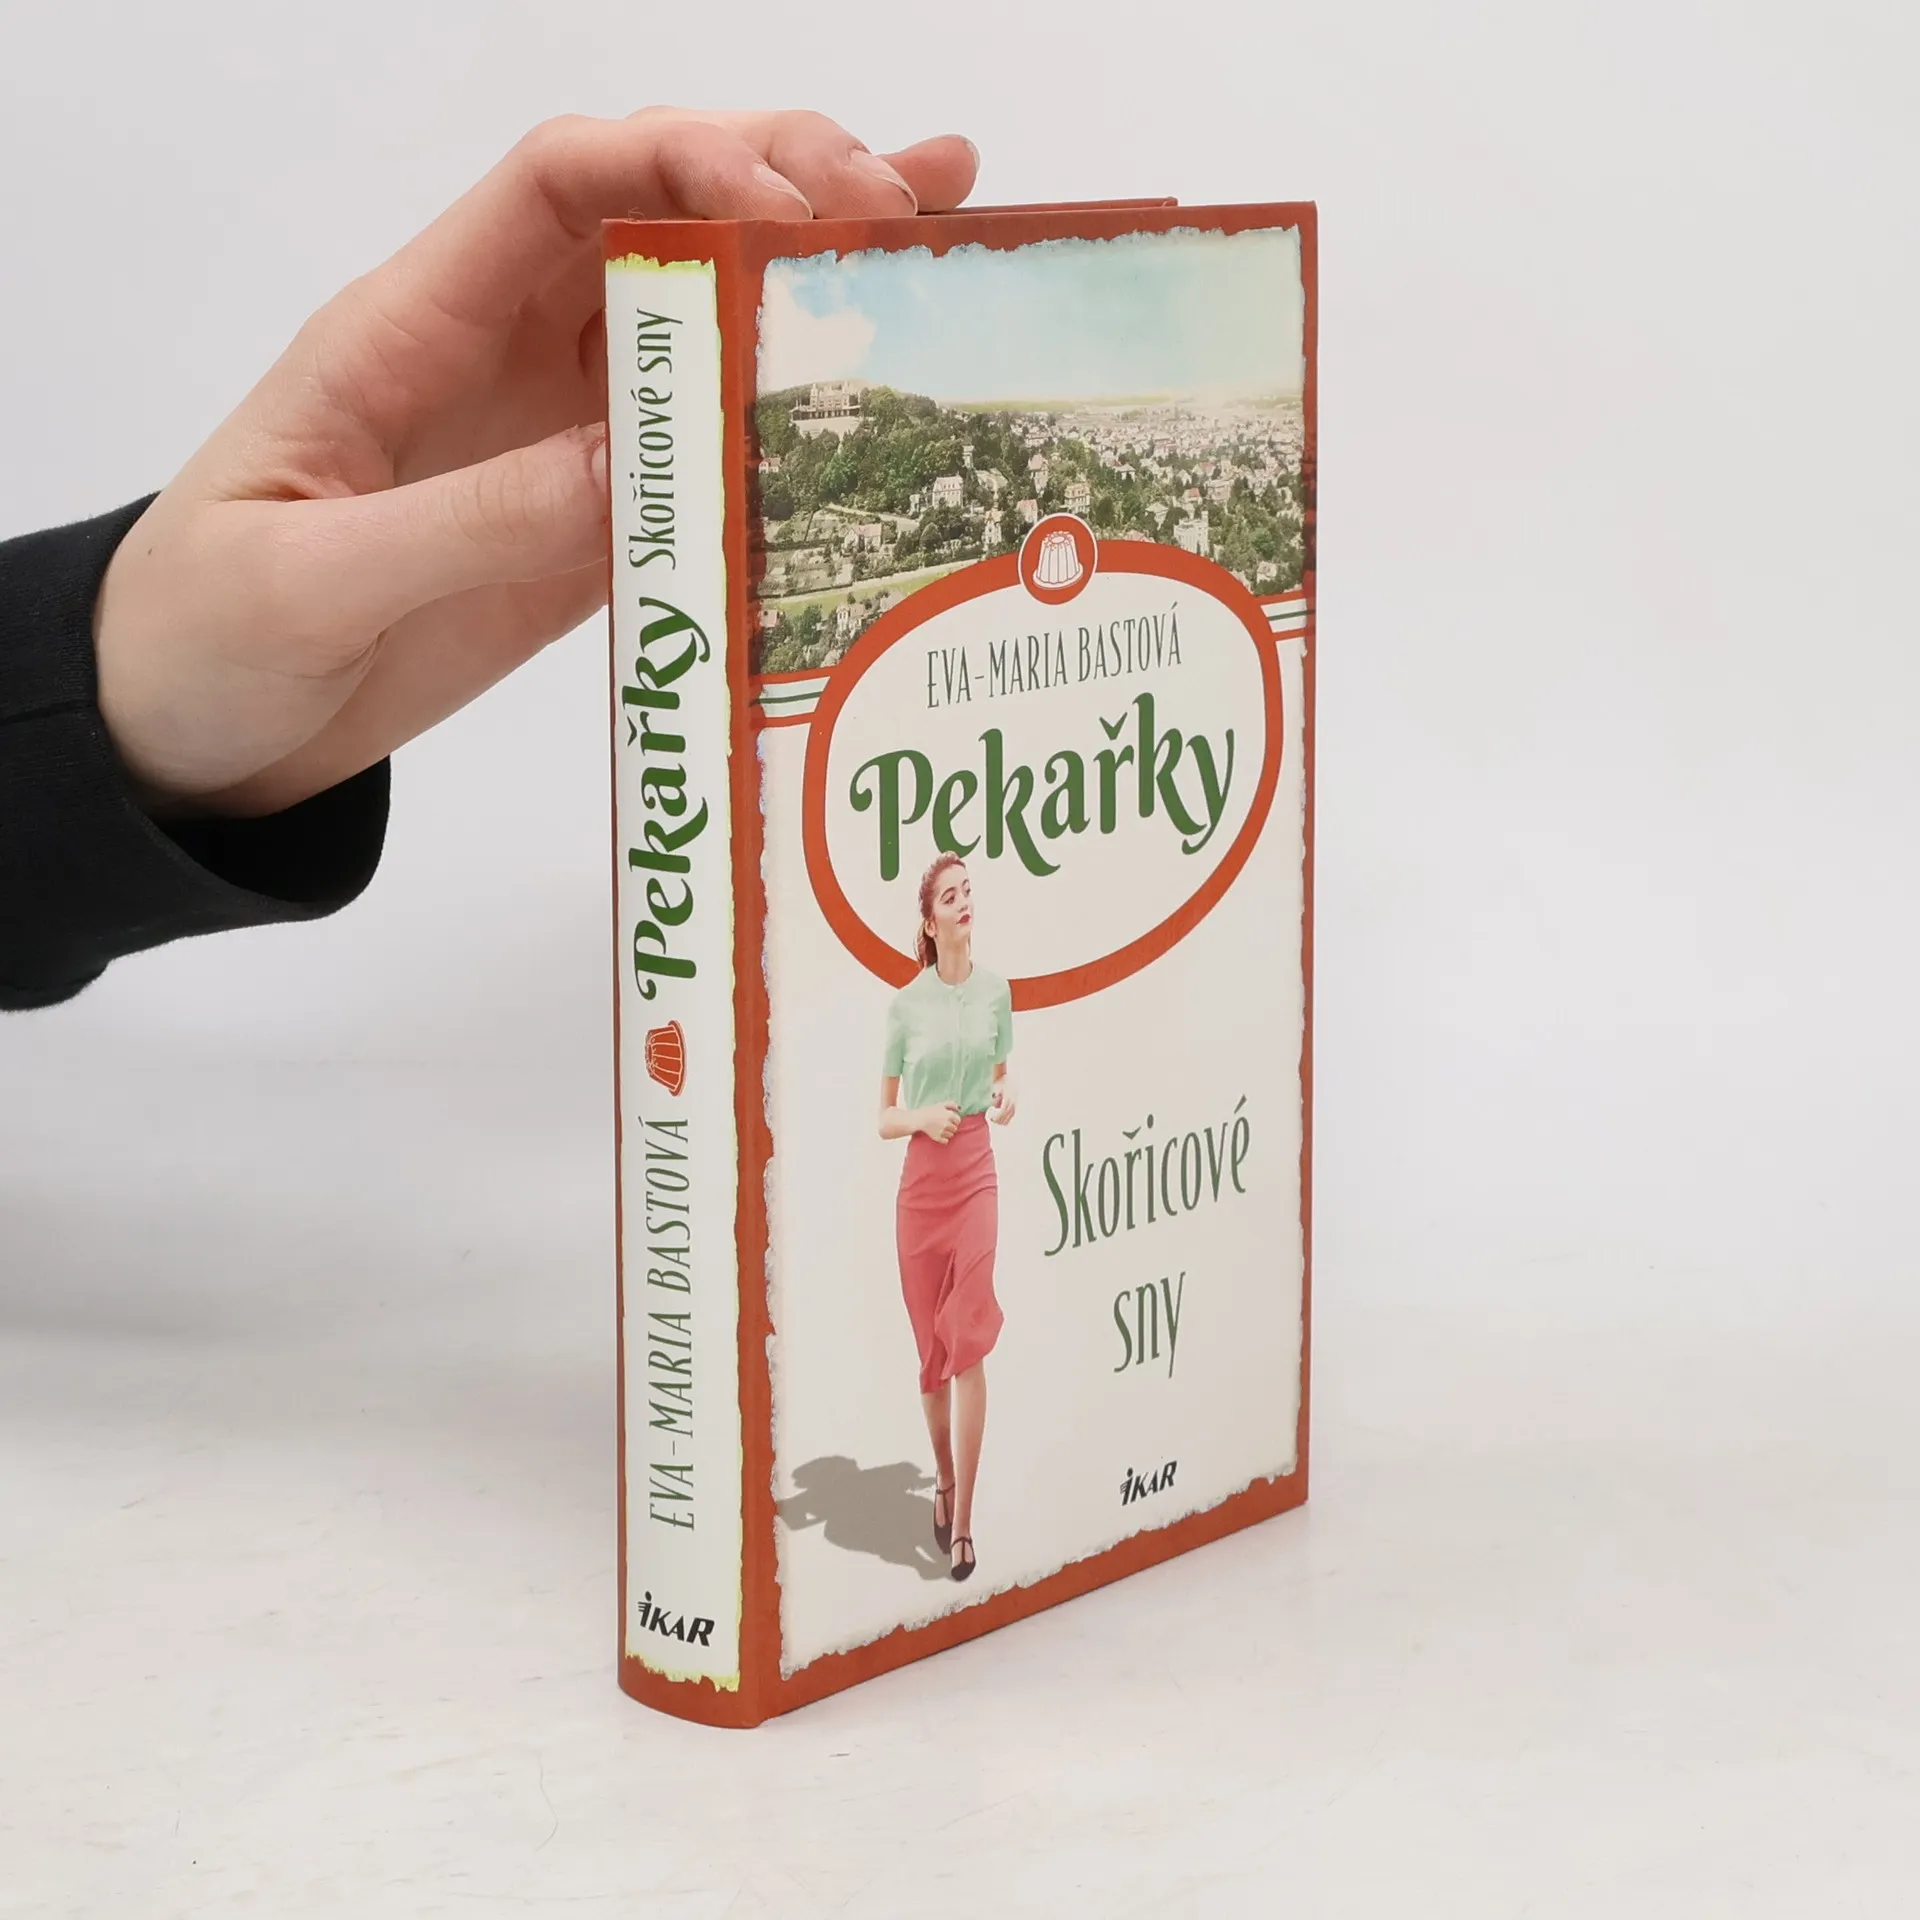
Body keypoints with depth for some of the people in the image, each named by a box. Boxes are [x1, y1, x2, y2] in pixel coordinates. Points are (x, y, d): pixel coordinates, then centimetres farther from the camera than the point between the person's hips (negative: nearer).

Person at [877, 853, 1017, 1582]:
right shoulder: (905, 1004, -3)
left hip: (977, 1178, 0)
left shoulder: (995, 991, 2)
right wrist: (922, 1117, -18)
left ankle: (963, 1521, -7)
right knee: (932, 1350, 8)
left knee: (969, 1344, -9)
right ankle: (942, 1483, 29)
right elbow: (883, 1118, 3)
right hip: (921, 1182, 0)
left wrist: (1006, 1099, -6)